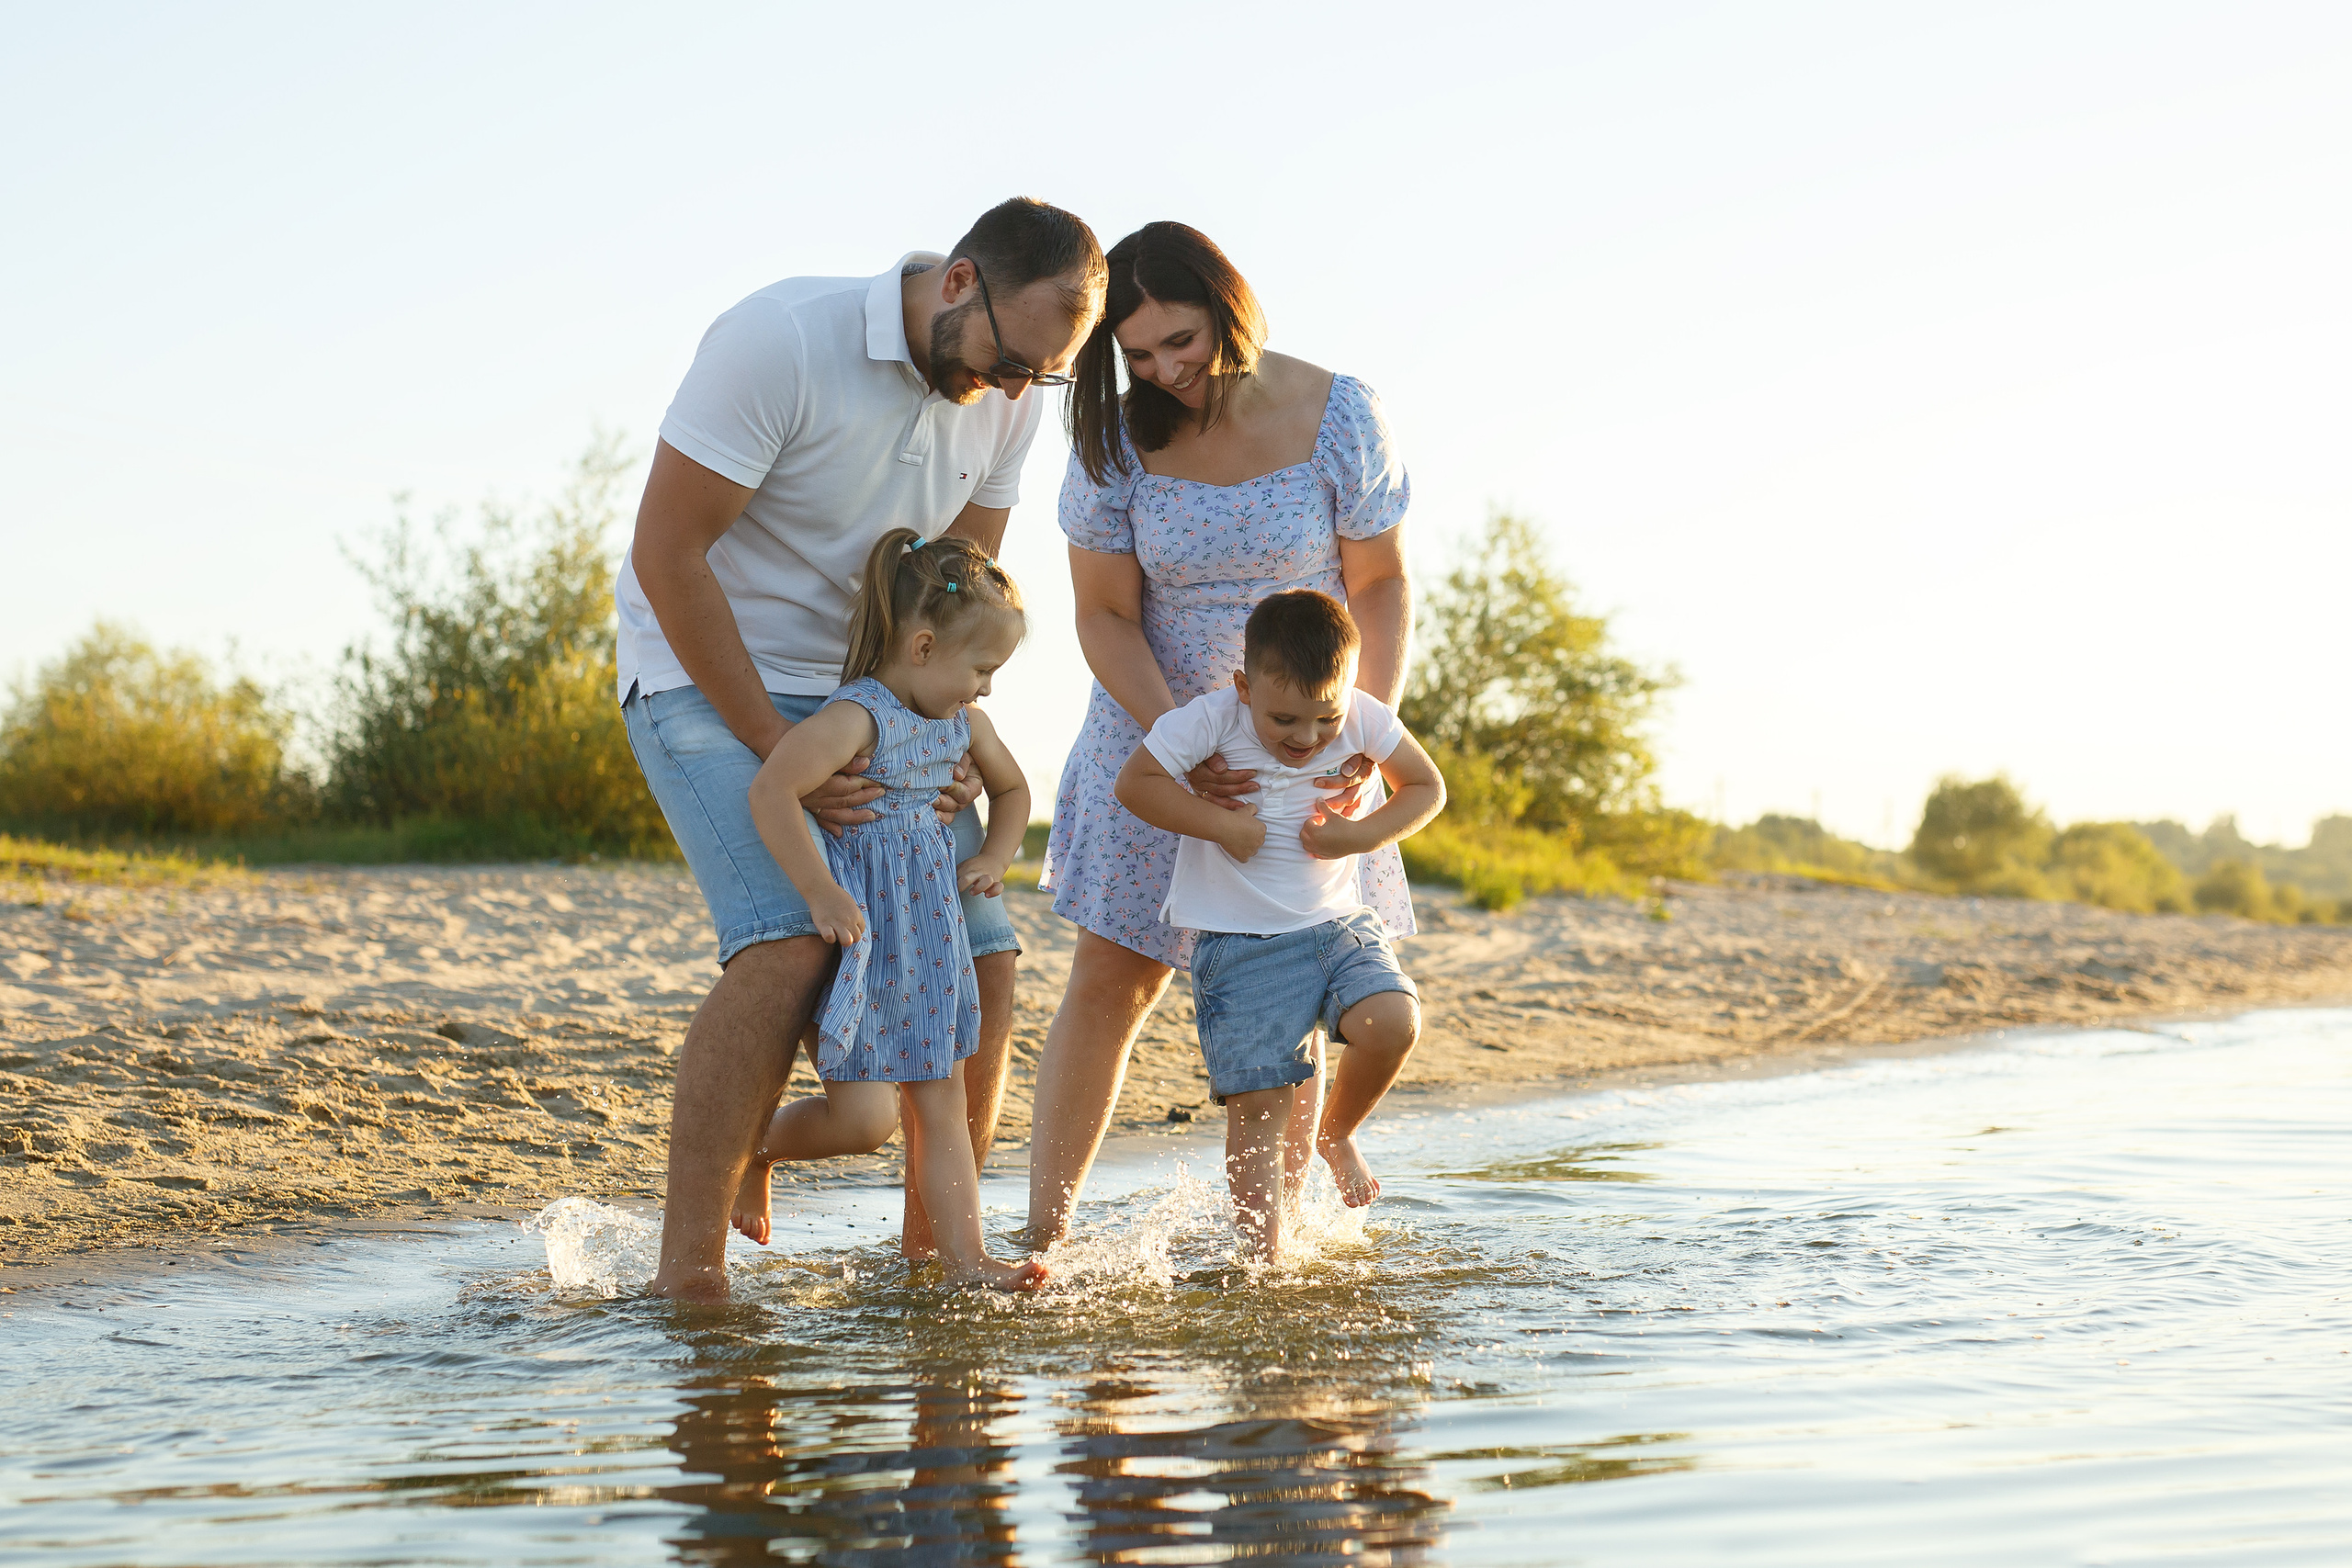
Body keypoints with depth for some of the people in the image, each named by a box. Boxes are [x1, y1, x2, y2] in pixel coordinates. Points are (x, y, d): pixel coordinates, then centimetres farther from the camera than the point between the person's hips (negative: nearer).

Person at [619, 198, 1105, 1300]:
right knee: (788, 945, -27)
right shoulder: (778, 341, -23)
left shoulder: (1009, 401, -3)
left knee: (979, 958, -4)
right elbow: (667, 555, -21)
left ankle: (930, 1256, 11)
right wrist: (776, 749, -22)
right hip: (710, 680, -6)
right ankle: (687, 1271, -22)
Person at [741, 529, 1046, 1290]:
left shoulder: (961, 722, 8)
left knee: (940, 1106, 7)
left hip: (926, 940, 9)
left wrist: (995, 856, 10)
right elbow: (770, 791, -31)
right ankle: (750, 1149, 15)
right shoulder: (857, 717, -20)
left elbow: (1011, 787, 28)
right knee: (865, 1117, -11)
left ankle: (966, 1259, 9)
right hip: (860, 939, -8)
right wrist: (820, 891, -29)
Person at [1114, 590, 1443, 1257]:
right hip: (1242, 943, -3)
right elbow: (1135, 782, -10)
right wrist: (1223, 824, -18)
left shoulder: (1363, 719, -7)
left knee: (1392, 1024, -22)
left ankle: (1336, 1132, 9)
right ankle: (1268, 1258, 4)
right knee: (1260, 1102, -8)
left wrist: (1362, 835, -10)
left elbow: (1426, 787, 6)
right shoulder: (1213, 718, -14)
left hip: (1339, 923, 3)